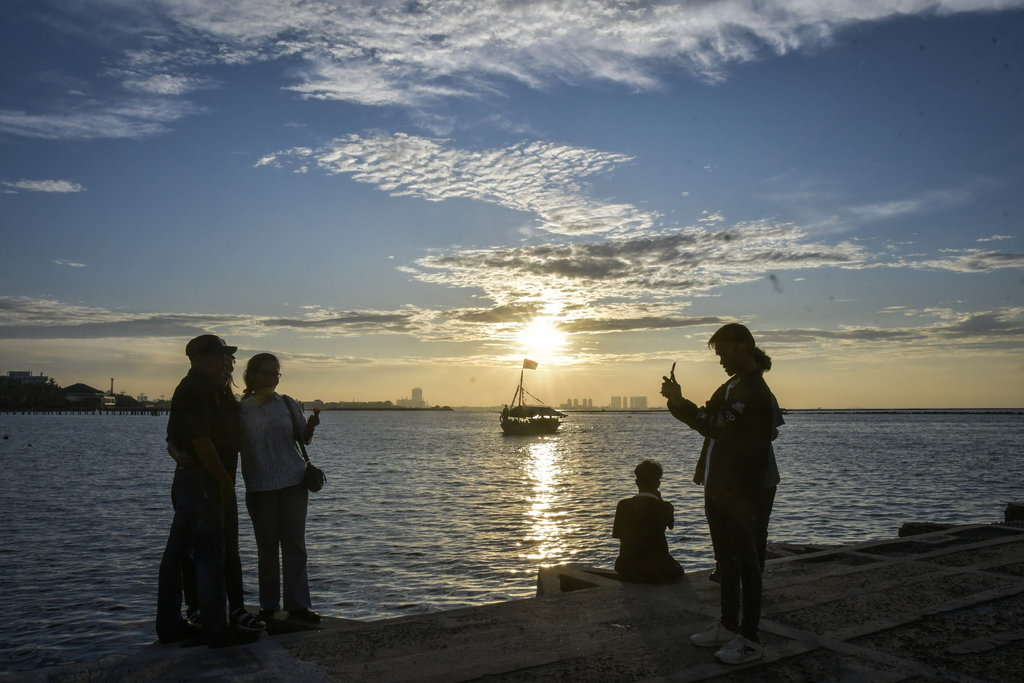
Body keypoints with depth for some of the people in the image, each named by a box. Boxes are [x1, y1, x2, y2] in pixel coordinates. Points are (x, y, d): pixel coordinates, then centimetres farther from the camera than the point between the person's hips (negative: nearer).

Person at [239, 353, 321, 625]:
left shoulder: (288, 404, 4)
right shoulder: (241, 409, 0)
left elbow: (303, 439, 8)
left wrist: (311, 425, -12)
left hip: (294, 482, 1)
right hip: (260, 487, -1)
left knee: (294, 544, 2)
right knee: (267, 547, 6)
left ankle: (297, 604, 7)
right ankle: (268, 606, 17)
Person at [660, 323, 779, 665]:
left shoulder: (754, 392, -17)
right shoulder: (732, 386, 14)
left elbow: (717, 426, -26)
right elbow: (707, 419, 16)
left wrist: (678, 402, -20)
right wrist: (678, 400, -1)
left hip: (742, 493, -9)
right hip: (719, 487, 9)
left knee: (745, 562, 0)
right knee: (726, 560, 16)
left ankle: (750, 639, 9)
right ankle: (728, 626, 28)